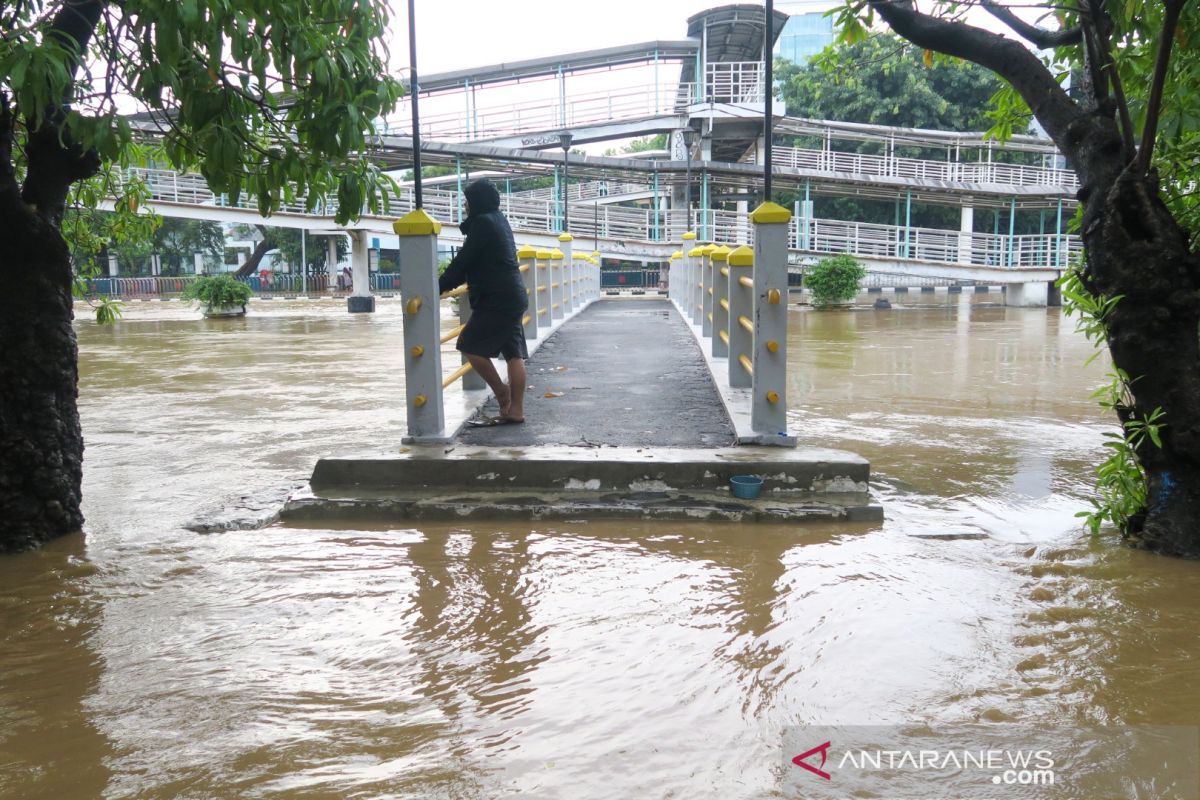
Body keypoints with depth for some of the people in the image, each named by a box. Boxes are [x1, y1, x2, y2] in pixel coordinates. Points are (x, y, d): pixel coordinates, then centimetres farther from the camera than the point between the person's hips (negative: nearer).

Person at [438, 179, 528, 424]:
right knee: (513, 353, 5)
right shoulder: (498, 220, 19)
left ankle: (501, 392, 1)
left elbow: (463, 261, -13)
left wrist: (438, 288, -8)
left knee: (471, 346, -4)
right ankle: (516, 410, 6)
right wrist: (448, 284, 27)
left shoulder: (482, 222, -10)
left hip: (496, 300, -10)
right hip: (513, 297, 10)